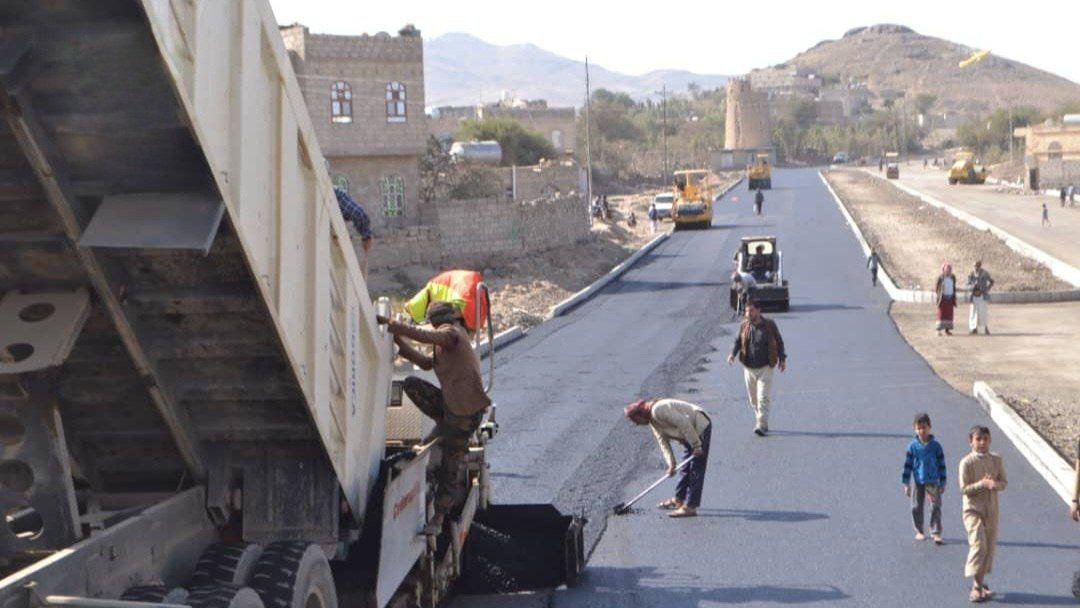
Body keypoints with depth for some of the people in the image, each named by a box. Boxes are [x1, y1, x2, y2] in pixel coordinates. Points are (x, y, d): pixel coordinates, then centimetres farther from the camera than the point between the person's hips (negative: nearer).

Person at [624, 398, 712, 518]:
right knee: (686, 469, 18)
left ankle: (690, 507, -11)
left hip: (700, 427, -10)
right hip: (692, 434, 10)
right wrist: (671, 464, -3)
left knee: (696, 470, -9)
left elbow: (683, 423, -28)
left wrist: (696, 445, -24)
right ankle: (679, 499, 30)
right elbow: (664, 443, 7)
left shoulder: (658, 410, -24)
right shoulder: (652, 421, 8)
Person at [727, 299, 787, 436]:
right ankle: (762, 423, 23)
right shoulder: (744, 325, 2)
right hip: (749, 368, 4)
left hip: (765, 368, -4)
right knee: (753, 399, 9)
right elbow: (737, 341, 8)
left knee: (763, 398, -12)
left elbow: (779, 342, 7)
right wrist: (733, 353, -10)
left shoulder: (770, 325, -3)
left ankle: (761, 425, -16)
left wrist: (782, 359, 2)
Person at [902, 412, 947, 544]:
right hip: (918, 482, 1)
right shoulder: (913, 446, -1)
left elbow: (941, 464, 4)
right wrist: (906, 483, 0)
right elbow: (907, 465, 2)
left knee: (935, 507, -6)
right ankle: (919, 531, 22)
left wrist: (942, 483, 4)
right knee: (916, 507, 6)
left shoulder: (935, 446, -2)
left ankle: (936, 533, -2)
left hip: (933, 482, -1)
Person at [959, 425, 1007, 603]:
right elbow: (964, 488, -12)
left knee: (990, 546, 8)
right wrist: (983, 484, -25)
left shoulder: (996, 460, 4)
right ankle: (977, 586, -11)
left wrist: (995, 484, -18)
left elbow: (1004, 481, 4)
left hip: (991, 510, 5)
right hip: (973, 509, -5)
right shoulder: (966, 462, -11)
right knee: (978, 545, -15)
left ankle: (980, 582, 23)